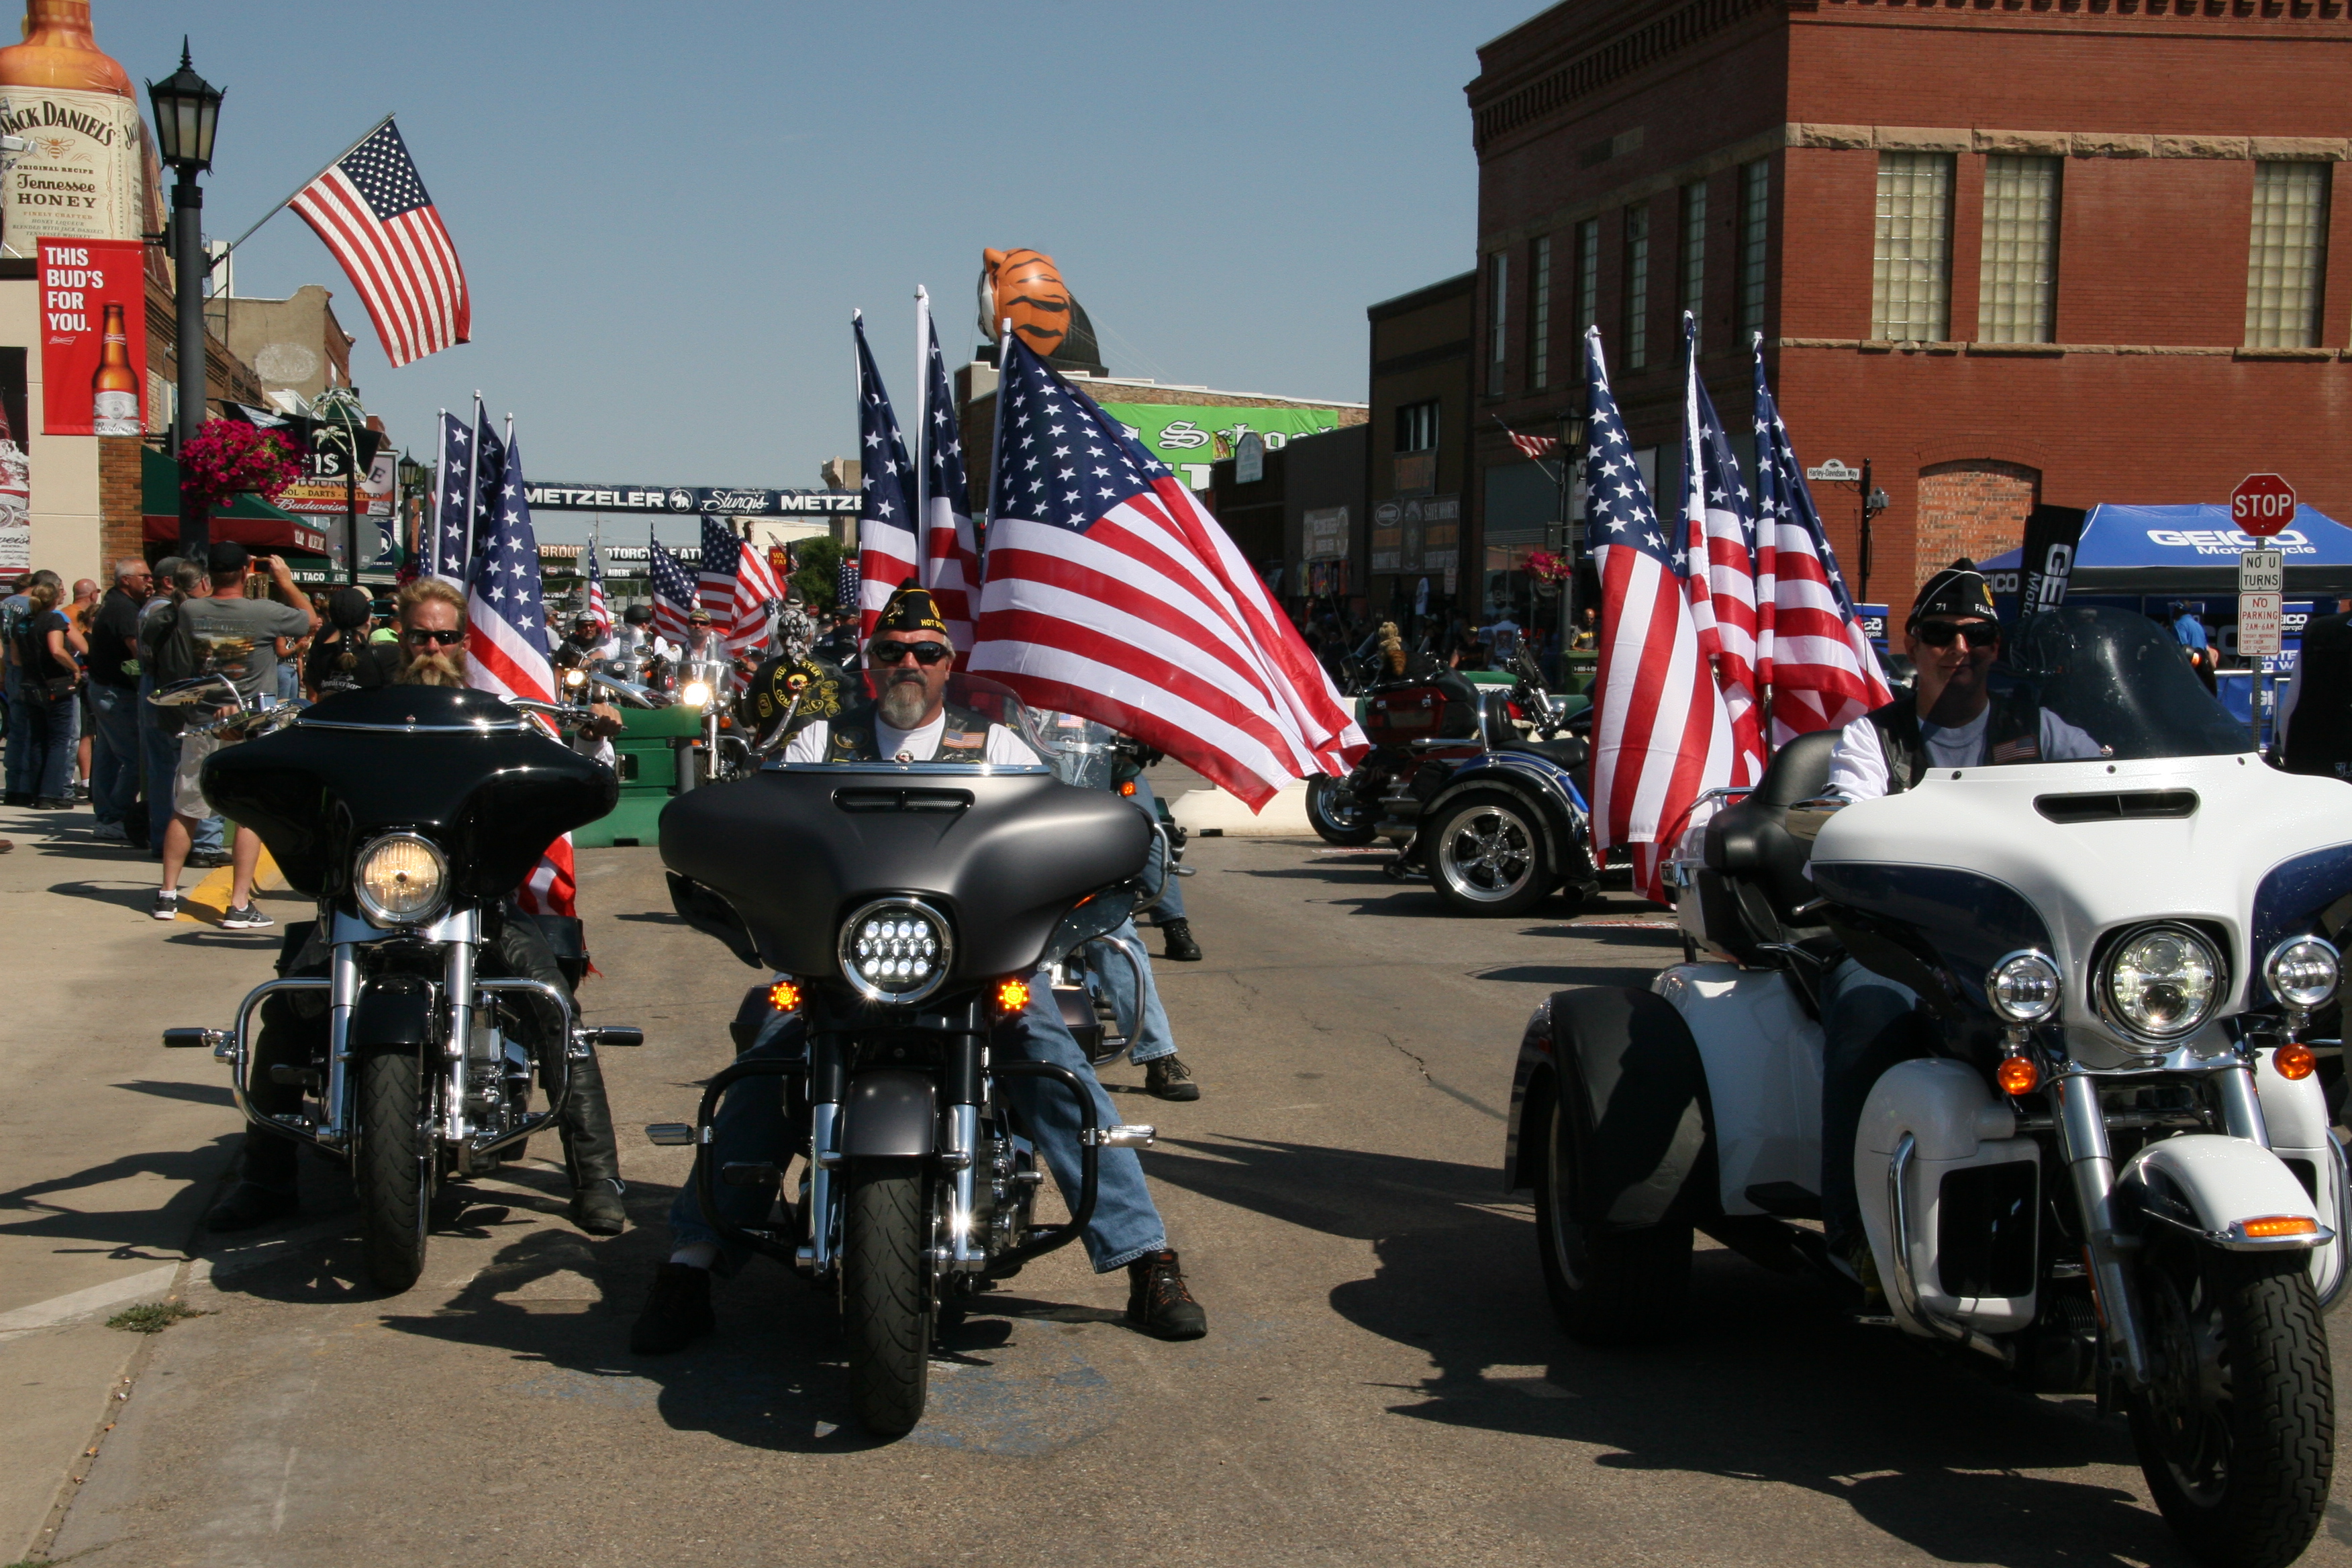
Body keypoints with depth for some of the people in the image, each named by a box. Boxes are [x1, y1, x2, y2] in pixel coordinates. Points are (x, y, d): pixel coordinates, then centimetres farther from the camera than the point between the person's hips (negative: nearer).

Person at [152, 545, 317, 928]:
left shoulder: (189, 611, -3)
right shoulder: (264, 613, -14)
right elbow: (311, 621, 2)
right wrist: (285, 581, 9)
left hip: (201, 725, 4)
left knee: (185, 811, 14)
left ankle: (167, 895, 21)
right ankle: (239, 906, -3)